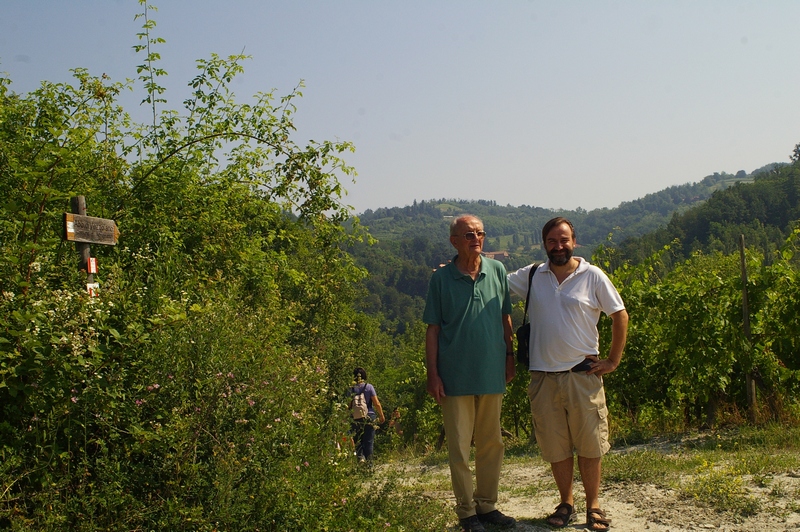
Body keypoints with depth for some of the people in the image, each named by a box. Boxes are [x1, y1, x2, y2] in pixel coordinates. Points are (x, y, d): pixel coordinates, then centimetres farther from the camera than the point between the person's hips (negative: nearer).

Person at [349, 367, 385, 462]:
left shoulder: (352, 389, -1)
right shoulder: (369, 387, -4)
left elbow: (349, 406, -2)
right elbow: (377, 404, -5)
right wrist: (381, 416, 6)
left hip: (356, 419, 1)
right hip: (369, 418, -1)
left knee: (358, 440, 9)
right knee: (369, 441, 6)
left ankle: (360, 457, -12)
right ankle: (368, 461, 7)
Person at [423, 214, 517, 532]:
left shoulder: (497, 271, 4)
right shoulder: (441, 279, -3)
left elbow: (505, 318, 12)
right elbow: (433, 329, -1)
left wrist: (510, 356, 9)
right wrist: (433, 373, -5)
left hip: (492, 373, 3)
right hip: (456, 376, -3)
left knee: (492, 444, 12)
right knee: (459, 447, 3)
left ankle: (487, 505, 25)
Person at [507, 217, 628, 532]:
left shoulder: (593, 276, -2)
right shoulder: (531, 276, 5)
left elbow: (620, 316, 3)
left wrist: (613, 361, 1)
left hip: (583, 374, -2)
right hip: (543, 376, 2)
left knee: (589, 444, 3)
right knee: (555, 446, 9)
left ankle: (593, 506, 17)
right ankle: (566, 504, 23)